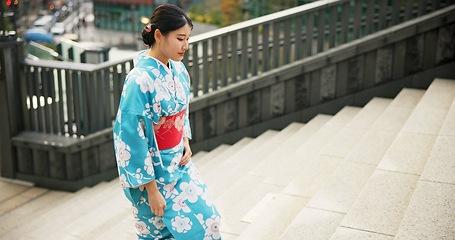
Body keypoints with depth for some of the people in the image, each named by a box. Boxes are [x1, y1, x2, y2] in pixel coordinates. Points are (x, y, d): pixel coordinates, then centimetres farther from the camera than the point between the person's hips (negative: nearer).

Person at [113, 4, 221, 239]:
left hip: (179, 165, 7)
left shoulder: (178, 69, -2)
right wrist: (151, 190, -19)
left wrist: (186, 141, -1)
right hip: (153, 171, -7)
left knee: (205, 219, 12)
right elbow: (132, 138, -23)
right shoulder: (140, 80, -26)